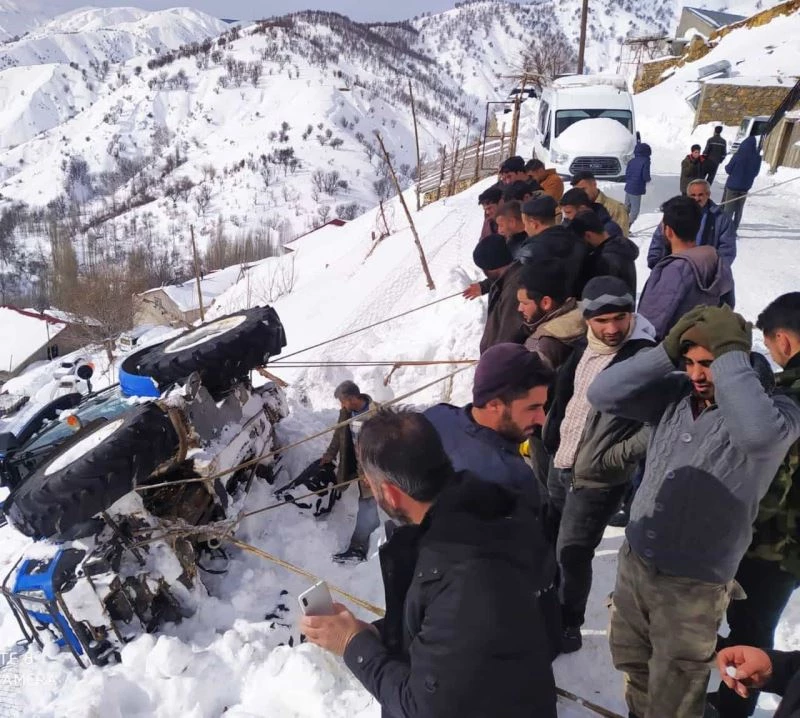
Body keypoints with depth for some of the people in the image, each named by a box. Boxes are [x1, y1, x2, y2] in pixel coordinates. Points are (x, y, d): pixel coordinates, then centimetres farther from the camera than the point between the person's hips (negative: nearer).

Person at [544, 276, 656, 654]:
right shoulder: (585, 347, 2)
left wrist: (618, 456, -24)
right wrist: (552, 437, 13)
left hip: (597, 478, -8)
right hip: (560, 464, 8)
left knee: (571, 554, 2)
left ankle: (567, 628, 26)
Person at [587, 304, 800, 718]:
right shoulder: (675, 393, -4)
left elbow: (759, 433, -41)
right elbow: (603, 395, -10)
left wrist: (729, 354, -31)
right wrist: (667, 350, -17)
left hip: (694, 585, -5)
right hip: (634, 561, 5)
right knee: (633, 667, 29)